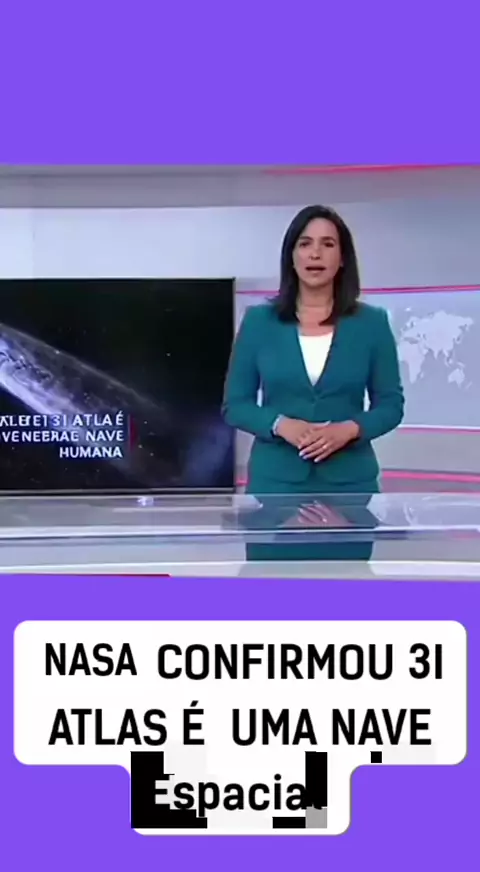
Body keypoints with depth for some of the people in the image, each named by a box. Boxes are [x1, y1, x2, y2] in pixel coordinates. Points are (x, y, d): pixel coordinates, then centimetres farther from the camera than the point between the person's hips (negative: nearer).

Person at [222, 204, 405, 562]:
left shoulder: (371, 323, 3)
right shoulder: (259, 320, 2)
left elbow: (391, 404, 5)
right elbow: (235, 405, 3)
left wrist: (349, 429, -14)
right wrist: (280, 424, -15)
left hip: (347, 486, 1)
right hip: (276, 483, 0)